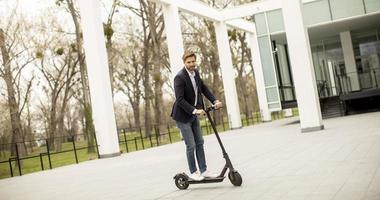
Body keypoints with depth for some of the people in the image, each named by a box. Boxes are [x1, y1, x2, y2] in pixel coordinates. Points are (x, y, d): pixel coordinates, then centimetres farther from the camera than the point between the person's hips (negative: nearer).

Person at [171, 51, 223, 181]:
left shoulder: (195, 73, 2)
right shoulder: (179, 77, -22)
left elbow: (204, 88, 7)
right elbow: (179, 99, -27)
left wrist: (215, 101, -7)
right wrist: (194, 110, -34)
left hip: (194, 114, 8)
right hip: (183, 116, -8)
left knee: (199, 143, 11)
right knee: (191, 145, -3)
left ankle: (203, 170, 19)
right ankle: (193, 172, 13)